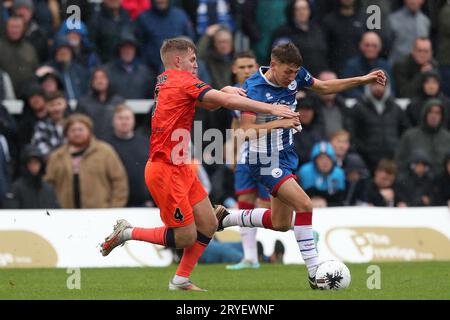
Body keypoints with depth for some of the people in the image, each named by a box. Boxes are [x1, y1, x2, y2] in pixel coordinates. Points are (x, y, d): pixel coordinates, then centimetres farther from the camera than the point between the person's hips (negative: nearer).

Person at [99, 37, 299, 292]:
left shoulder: (166, 81, 13)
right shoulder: (181, 80, -13)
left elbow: (209, 104, 19)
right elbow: (228, 101, -19)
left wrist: (224, 91, -3)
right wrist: (271, 109, -17)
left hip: (180, 169, 10)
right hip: (165, 171, -10)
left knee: (208, 225, 8)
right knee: (186, 237, -5)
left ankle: (180, 281, 15)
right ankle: (127, 233, 6)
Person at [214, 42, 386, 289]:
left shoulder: (295, 76, -4)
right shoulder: (253, 88, -23)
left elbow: (323, 87, 14)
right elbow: (246, 131, -26)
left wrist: (363, 80, 8)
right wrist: (279, 123, -36)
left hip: (286, 156, 8)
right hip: (266, 161, -8)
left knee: (280, 224, 15)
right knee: (304, 205, -22)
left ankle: (225, 218, 34)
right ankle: (314, 273, -17)